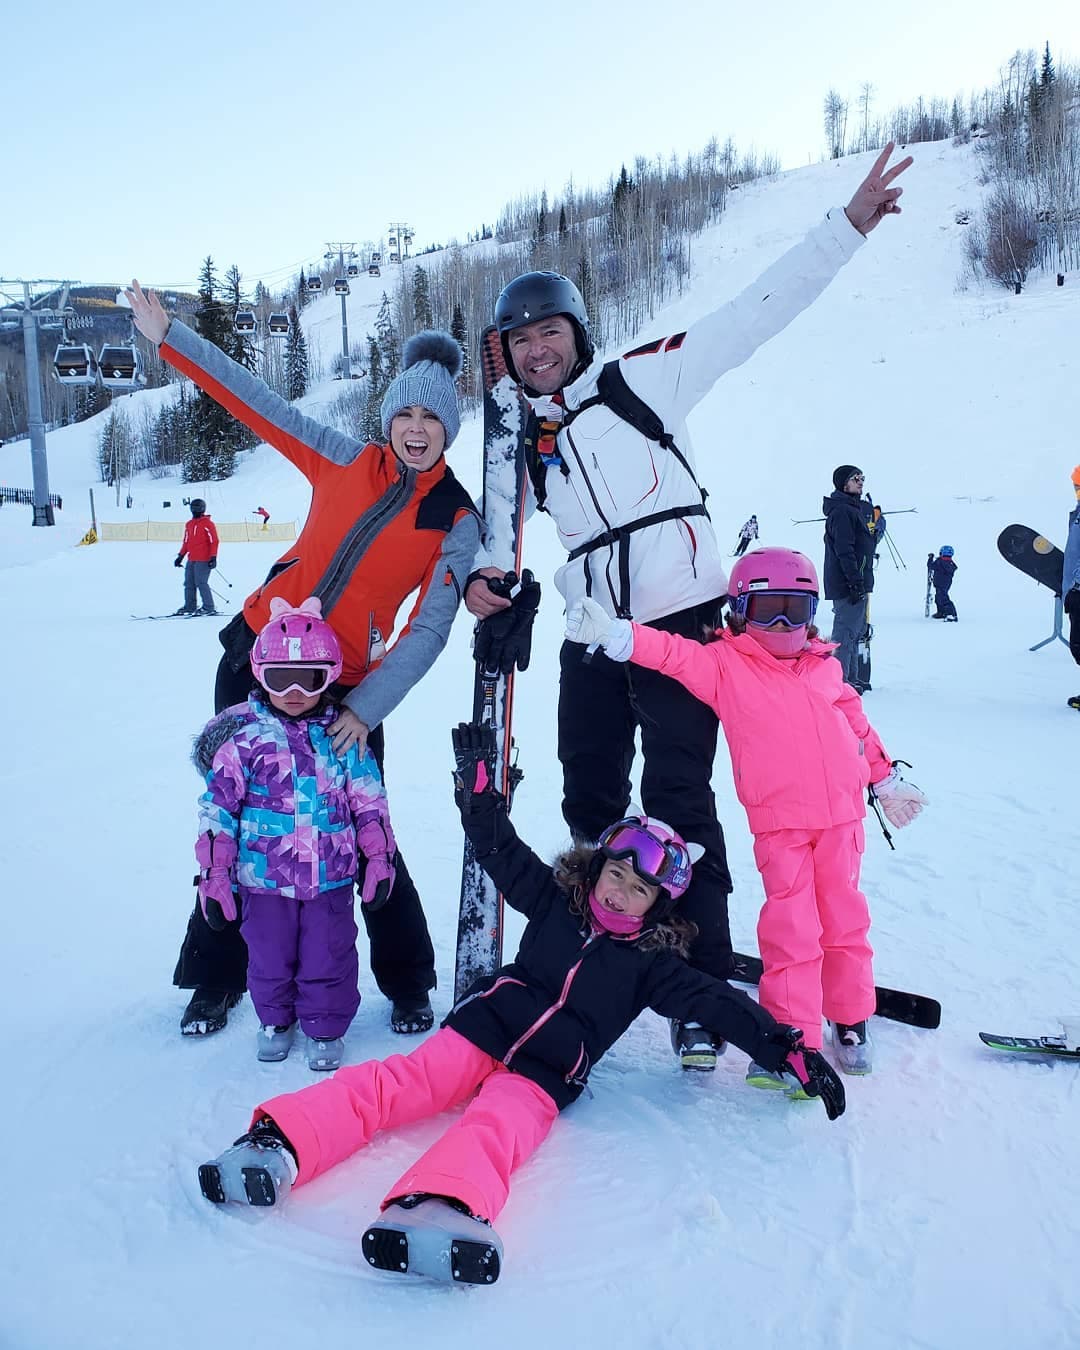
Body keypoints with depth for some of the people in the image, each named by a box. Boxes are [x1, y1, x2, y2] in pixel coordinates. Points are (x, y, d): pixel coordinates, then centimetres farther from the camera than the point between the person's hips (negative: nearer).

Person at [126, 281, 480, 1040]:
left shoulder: (456, 521, -5)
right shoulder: (345, 462, 2)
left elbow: (430, 632, -10)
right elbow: (256, 401, 5)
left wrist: (367, 709, -19)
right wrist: (167, 335, 5)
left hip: (346, 687, -2)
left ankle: (408, 984, 18)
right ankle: (216, 979, 26)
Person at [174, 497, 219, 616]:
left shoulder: (208, 524, -5)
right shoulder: (189, 525, 16)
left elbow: (214, 541, -9)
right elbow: (186, 542, 22)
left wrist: (213, 557, -15)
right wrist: (180, 556, 18)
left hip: (203, 560, -8)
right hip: (191, 560, 8)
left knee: (201, 583, -11)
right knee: (189, 584, 9)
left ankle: (208, 607, -5)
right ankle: (189, 606, 16)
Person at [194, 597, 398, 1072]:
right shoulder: (244, 737, -7)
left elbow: (369, 801, 5)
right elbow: (217, 809, -5)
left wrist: (379, 859, 4)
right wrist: (214, 877, -5)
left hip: (331, 878, 1)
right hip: (263, 879, 0)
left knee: (328, 961, 8)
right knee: (269, 960, 15)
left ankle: (325, 1028, 30)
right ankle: (275, 1021, 40)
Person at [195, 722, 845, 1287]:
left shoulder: (651, 965, 11)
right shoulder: (556, 904, 14)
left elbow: (721, 1004, 7)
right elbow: (502, 850, 12)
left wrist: (790, 1051, 0)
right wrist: (479, 783, 5)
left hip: (547, 1073, -2)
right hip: (485, 1027, 3)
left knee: (495, 1130, -34)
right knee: (397, 1084, -21)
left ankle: (434, 1209, -64)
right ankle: (281, 1142, -38)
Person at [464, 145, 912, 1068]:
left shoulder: (640, 381, 1)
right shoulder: (524, 443, 14)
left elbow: (752, 317, -3)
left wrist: (847, 227, -8)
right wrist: (478, 576, -4)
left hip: (681, 619, -5)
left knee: (677, 800, -7)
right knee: (589, 801, 11)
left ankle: (704, 982, 3)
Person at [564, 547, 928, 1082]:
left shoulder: (825, 669, 13)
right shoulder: (725, 666, 1)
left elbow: (858, 725, 24)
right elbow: (673, 653, -11)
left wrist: (887, 779, 30)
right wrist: (612, 633, -25)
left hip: (841, 815, 4)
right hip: (778, 822, -4)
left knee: (845, 921, 12)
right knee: (790, 928, -6)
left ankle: (851, 1021, 28)